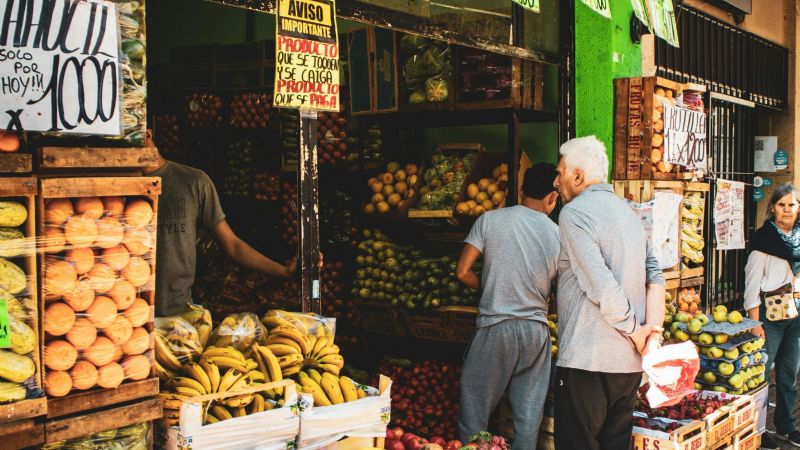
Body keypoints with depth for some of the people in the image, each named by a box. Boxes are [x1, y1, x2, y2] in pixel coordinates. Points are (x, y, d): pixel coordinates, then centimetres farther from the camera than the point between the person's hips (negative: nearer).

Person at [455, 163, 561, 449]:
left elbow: (462, 272, -6)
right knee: (529, 414, 11)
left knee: (475, 408, 8)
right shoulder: (558, 235, 0)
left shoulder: (490, 219, -5)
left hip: (495, 327, -2)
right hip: (536, 331, 2)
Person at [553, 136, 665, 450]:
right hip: (630, 364, 9)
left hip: (587, 362, -8)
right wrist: (653, 334, 2)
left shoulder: (575, 212, -10)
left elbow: (601, 287, -20)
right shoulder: (628, 211, 16)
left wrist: (636, 332, -9)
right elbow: (655, 277, 9)